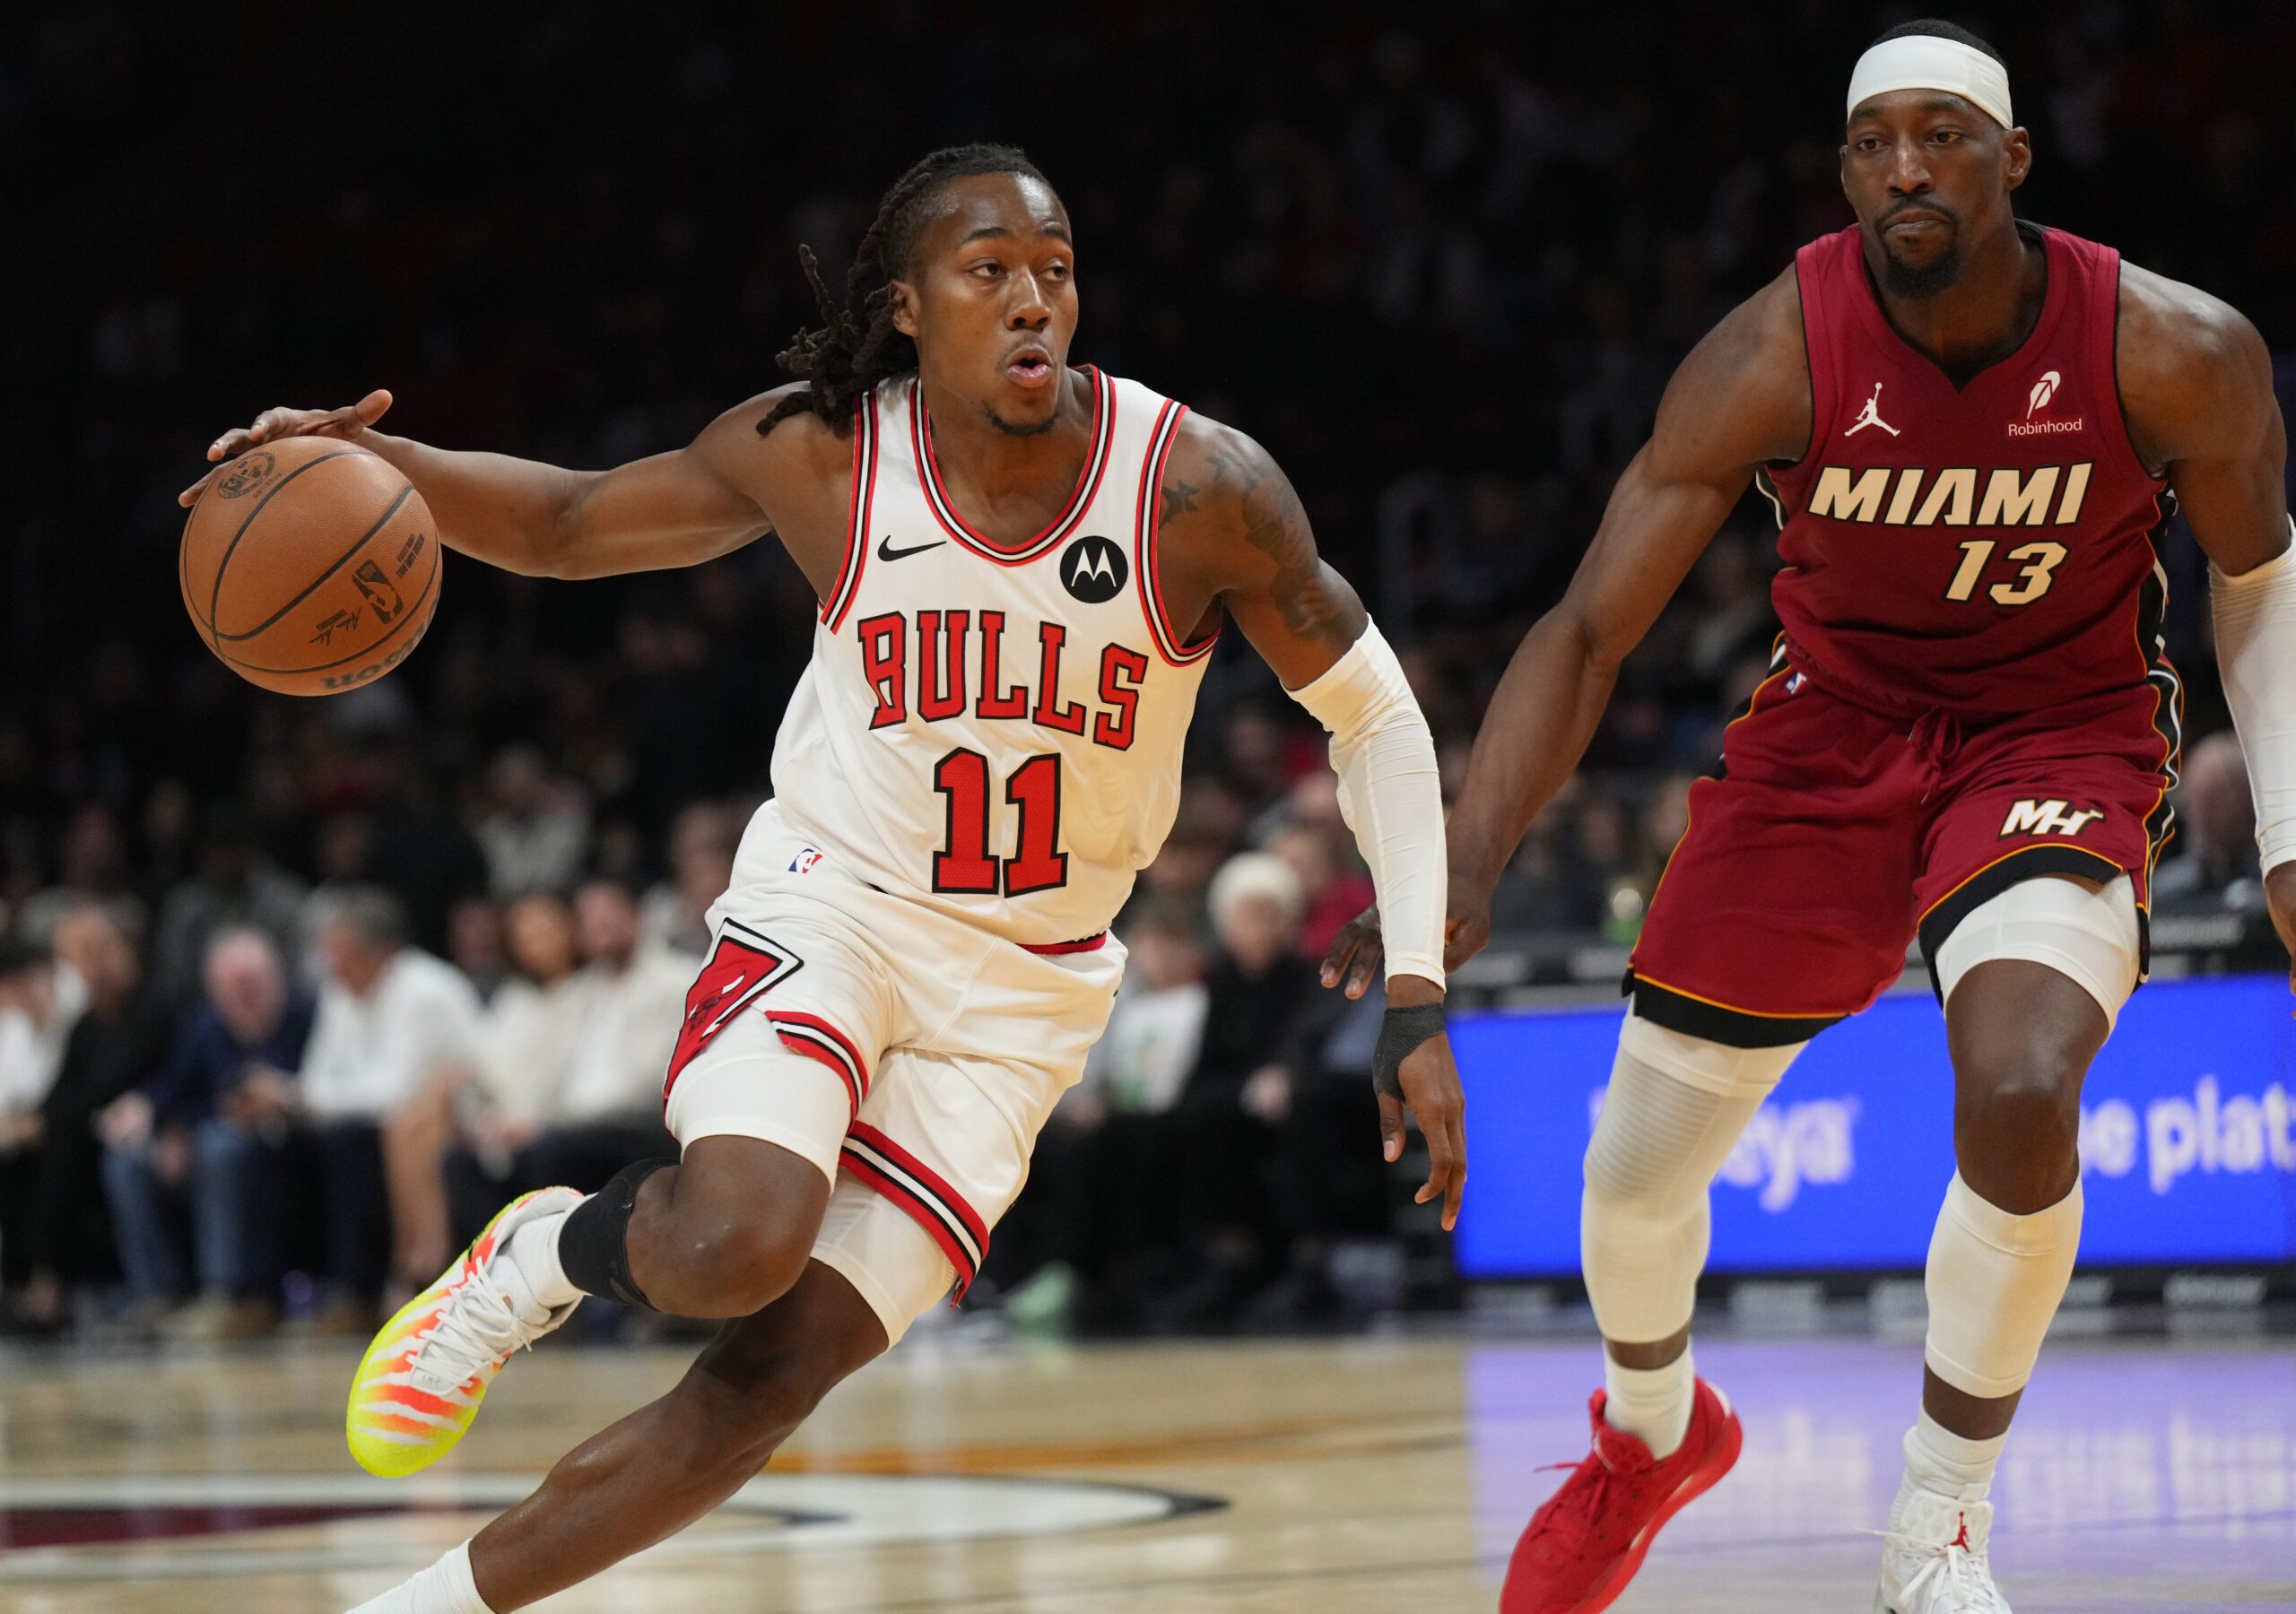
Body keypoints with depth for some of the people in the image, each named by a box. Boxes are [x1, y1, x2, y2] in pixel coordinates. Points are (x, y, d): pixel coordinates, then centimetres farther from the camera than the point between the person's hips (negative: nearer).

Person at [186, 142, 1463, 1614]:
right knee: (733, 1247, -31)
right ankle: (542, 1259, 5)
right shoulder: (817, 457, -11)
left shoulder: (1201, 489, -15)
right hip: (832, 909, -1)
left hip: (1024, 992, 1)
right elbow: (568, 524, 4)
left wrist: (1419, 1005, -10)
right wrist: (371, 460, -16)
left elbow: (1371, 713, -4)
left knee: (773, 1378, -8)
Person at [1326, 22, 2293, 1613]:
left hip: (2061, 732, -2)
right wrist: (1469, 865, -31)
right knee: (1640, 1164, 5)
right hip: (1835, 722, 2)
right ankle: (1653, 1437, 42)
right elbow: (1590, 629, -18)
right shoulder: (1776, 358, -22)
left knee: (2018, 1089, -30)